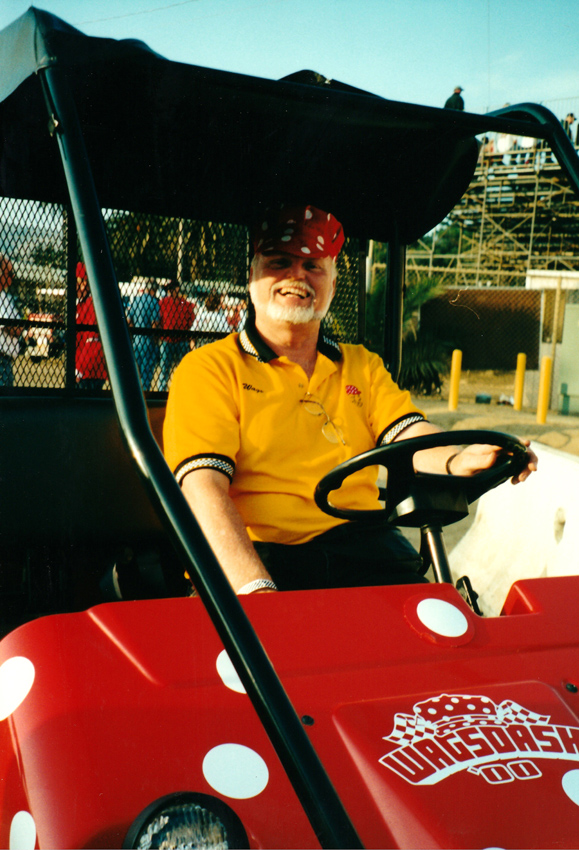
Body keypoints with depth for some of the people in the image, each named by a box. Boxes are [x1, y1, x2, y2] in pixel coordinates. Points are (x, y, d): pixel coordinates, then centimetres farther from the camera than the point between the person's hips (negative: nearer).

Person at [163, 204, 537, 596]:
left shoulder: (363, 366, 23)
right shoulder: (207, 368, 7)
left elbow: (412, 436, 6)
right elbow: (203, 487, -7)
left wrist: (457, 460, -21)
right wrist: (255, 588, -25)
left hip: (364, 552, 4)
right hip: (257, 555, -4)